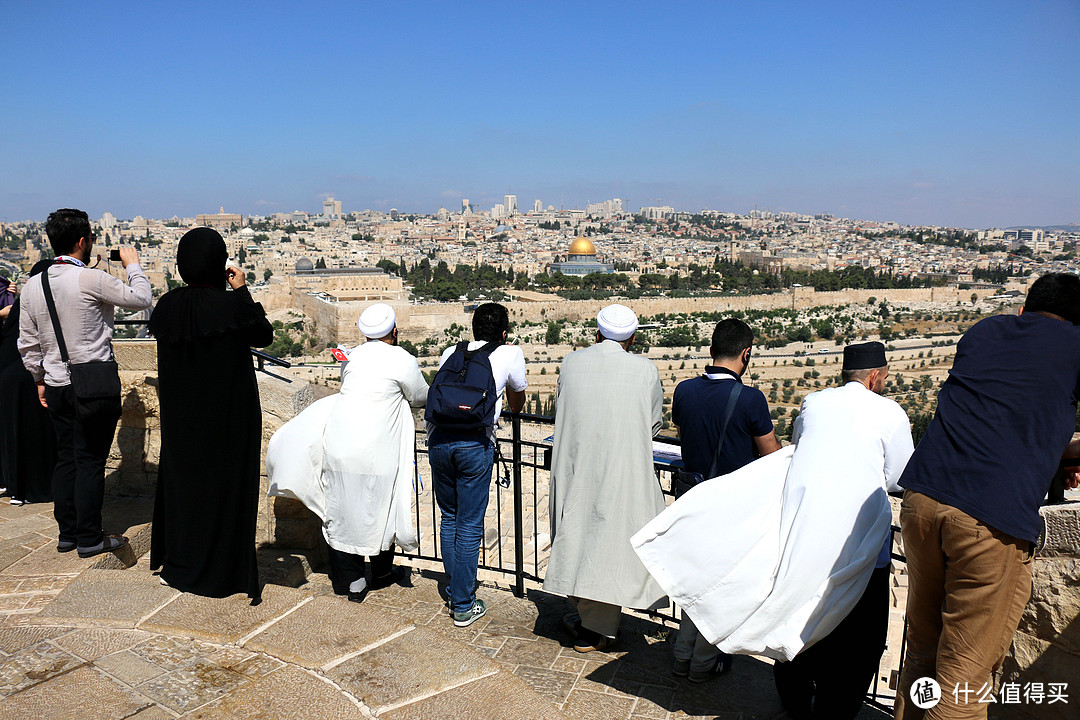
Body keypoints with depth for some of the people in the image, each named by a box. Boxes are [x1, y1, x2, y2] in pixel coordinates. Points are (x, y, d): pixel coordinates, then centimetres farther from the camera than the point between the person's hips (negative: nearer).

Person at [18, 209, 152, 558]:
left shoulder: (33, 285, 5)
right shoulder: (90, 280, -16)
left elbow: (27, 343, 11)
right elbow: (142, 299, -6)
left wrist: (40, 379, 22)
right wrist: (133, 264, 9)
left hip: (56, 385, 7)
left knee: (66, 458, 15)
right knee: (90, 461, 1)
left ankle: (67, 533, 24)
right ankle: (89, 538, 9)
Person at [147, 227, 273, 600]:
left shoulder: (167, 305, -6)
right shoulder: (234, 305, -20)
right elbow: (265, 335, -5)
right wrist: (242, 291, -1)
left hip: (181, 414, 5)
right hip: (230, 413, -4)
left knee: (181, 476, 19)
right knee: (226, 483, 8)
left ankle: (178, 562, 33)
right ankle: (222, 571, 18)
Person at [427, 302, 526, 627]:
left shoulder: (451, 352, 22)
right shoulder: (510, 353, 13)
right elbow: (517, 404, 28)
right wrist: (510, 409, 51)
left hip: (438, 439, 4)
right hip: (474, 444, -4)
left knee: (448, 518, 19)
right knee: (469, 524, 5)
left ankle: (454, 589, 31)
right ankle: (464, 606, 13)